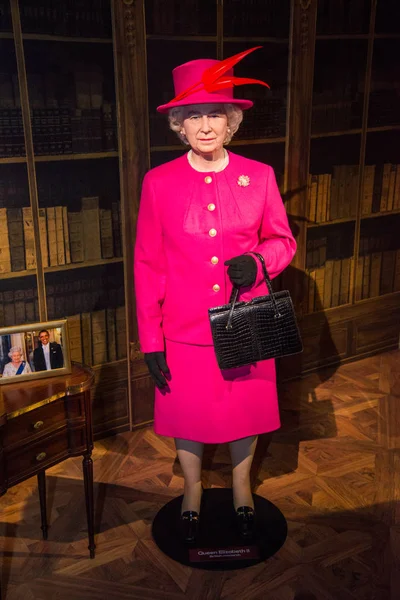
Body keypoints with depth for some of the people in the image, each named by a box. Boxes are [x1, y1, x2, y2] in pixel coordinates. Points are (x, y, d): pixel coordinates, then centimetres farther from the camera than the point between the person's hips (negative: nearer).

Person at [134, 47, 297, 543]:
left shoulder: (259, 177, -6)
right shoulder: (158, 183, -7)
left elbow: (283, 242, 6)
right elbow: (148, 265, -3)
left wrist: (258, 261, -18)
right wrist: (150, 339, -4)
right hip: (185, 330, 0)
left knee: (245, 411, 18)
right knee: (187, 416, 16)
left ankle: (241, 488, 46)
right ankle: (192, 492, 45)